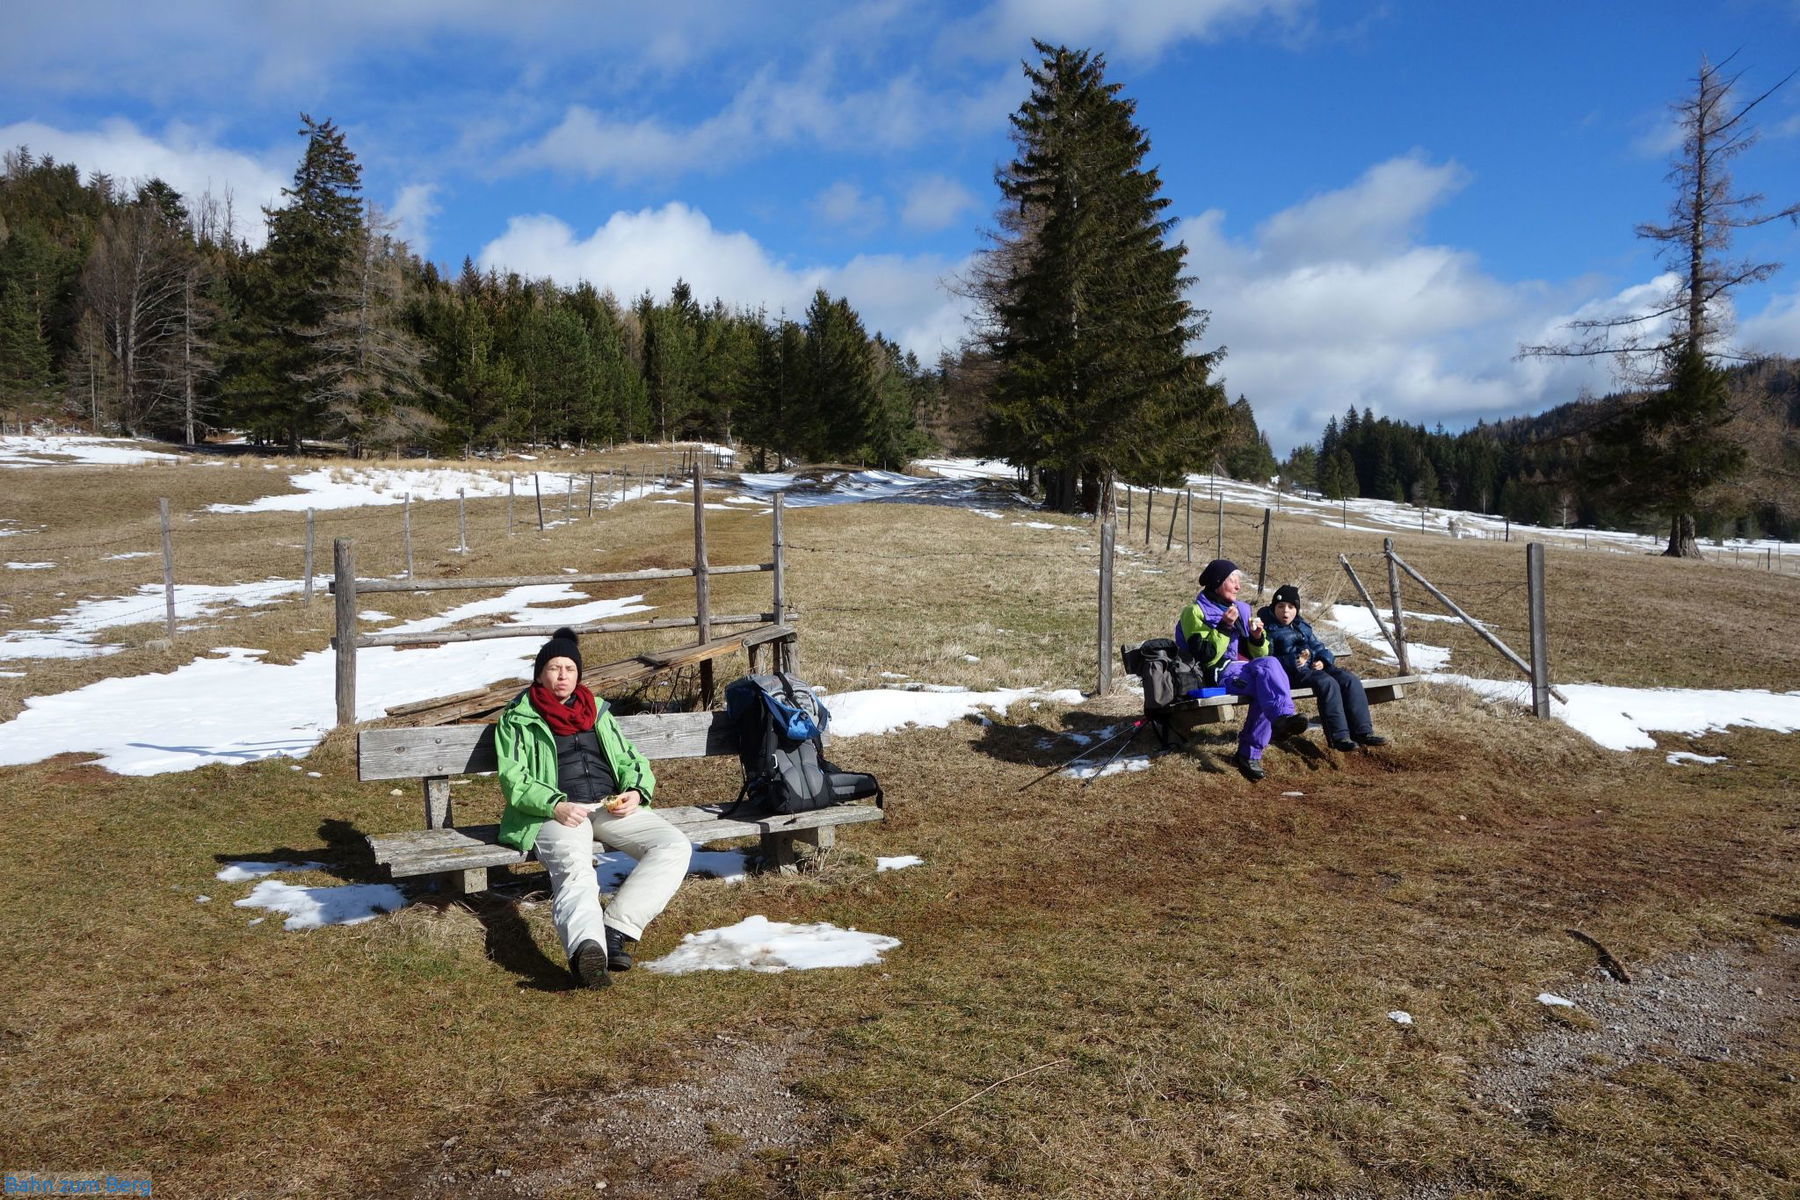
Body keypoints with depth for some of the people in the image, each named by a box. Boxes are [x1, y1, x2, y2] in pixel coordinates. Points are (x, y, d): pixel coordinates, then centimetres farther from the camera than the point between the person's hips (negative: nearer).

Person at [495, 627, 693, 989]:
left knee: (676, 846, -23)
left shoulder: (597, 711, 27)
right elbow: (513, 779, 2)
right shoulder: (517, 719, 14)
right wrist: (555, 806, -17)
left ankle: (615, 930, -34)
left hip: (612, 807, 5)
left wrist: (637, 792, -1)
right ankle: (588, 949, -65)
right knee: (574, 871, -38)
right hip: (557, 812, -4)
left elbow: (630, 759, 24)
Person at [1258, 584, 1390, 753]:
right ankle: (1339, 736, -34)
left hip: (1314, 666, 8)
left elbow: (1317, 646, 24)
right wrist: (1293, 662, -23)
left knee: (1350, 679, -14)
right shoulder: (1269, 629, 1)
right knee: (1327, 683, -33)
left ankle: (1362, 731, -16)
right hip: (1292, 673, -8)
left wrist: (1323, 661, 0)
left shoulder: (1301, 625, 26)